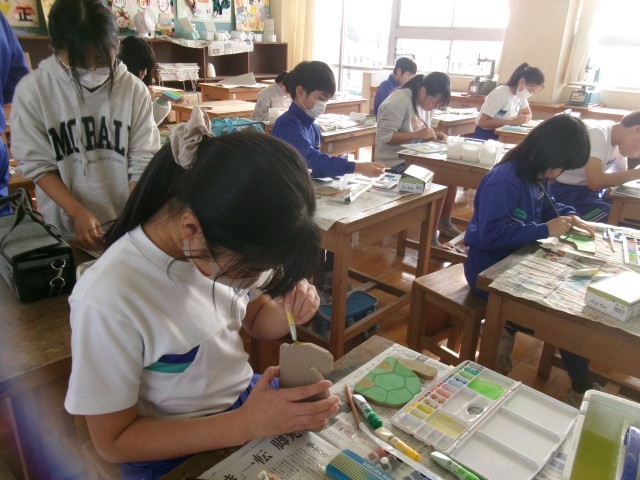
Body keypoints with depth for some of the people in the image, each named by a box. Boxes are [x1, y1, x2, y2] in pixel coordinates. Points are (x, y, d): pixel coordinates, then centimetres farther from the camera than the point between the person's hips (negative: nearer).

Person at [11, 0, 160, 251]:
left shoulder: (134, 90, -9)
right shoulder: (32, 89, -10)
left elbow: (142, 162, -8)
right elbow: (38, 164, -7)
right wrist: (78, 213, -18)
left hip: (126, 226, 1)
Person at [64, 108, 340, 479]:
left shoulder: (226, 246, -12)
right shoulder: (109, 299, -27)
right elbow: (114, 441, -15)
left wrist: (289, 311, -17)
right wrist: (246, 425, -24)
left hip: (250, 398, 6)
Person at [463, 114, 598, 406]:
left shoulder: (537, 175, 4)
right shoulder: (504, 181, -25)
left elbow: (546, 207, 22)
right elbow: (491, 233, -32)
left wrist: (569, 216, 1)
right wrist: (545, 230, -25)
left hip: (517, 258, 9)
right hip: (489, 267, -9)